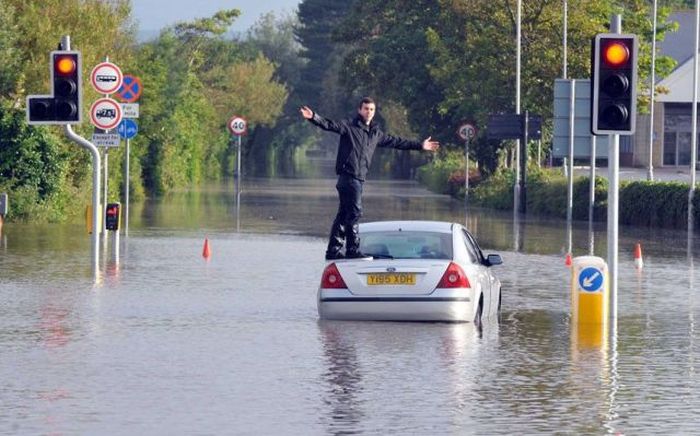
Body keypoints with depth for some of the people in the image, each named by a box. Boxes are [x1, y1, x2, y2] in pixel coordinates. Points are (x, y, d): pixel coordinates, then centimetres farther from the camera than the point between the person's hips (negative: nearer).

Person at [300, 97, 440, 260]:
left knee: (344, 214, 10)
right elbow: (330, 125, -15)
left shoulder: (376, 133, 19)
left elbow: (395, 142, 29)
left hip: (359, 178, 8)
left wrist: (419, 146, 35)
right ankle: (353, 249, -11)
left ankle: (333, 250, 13)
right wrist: (314, 117, -35)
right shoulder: (349, 126, -2)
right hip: (348, 176, -8)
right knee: (354, 211, -13)